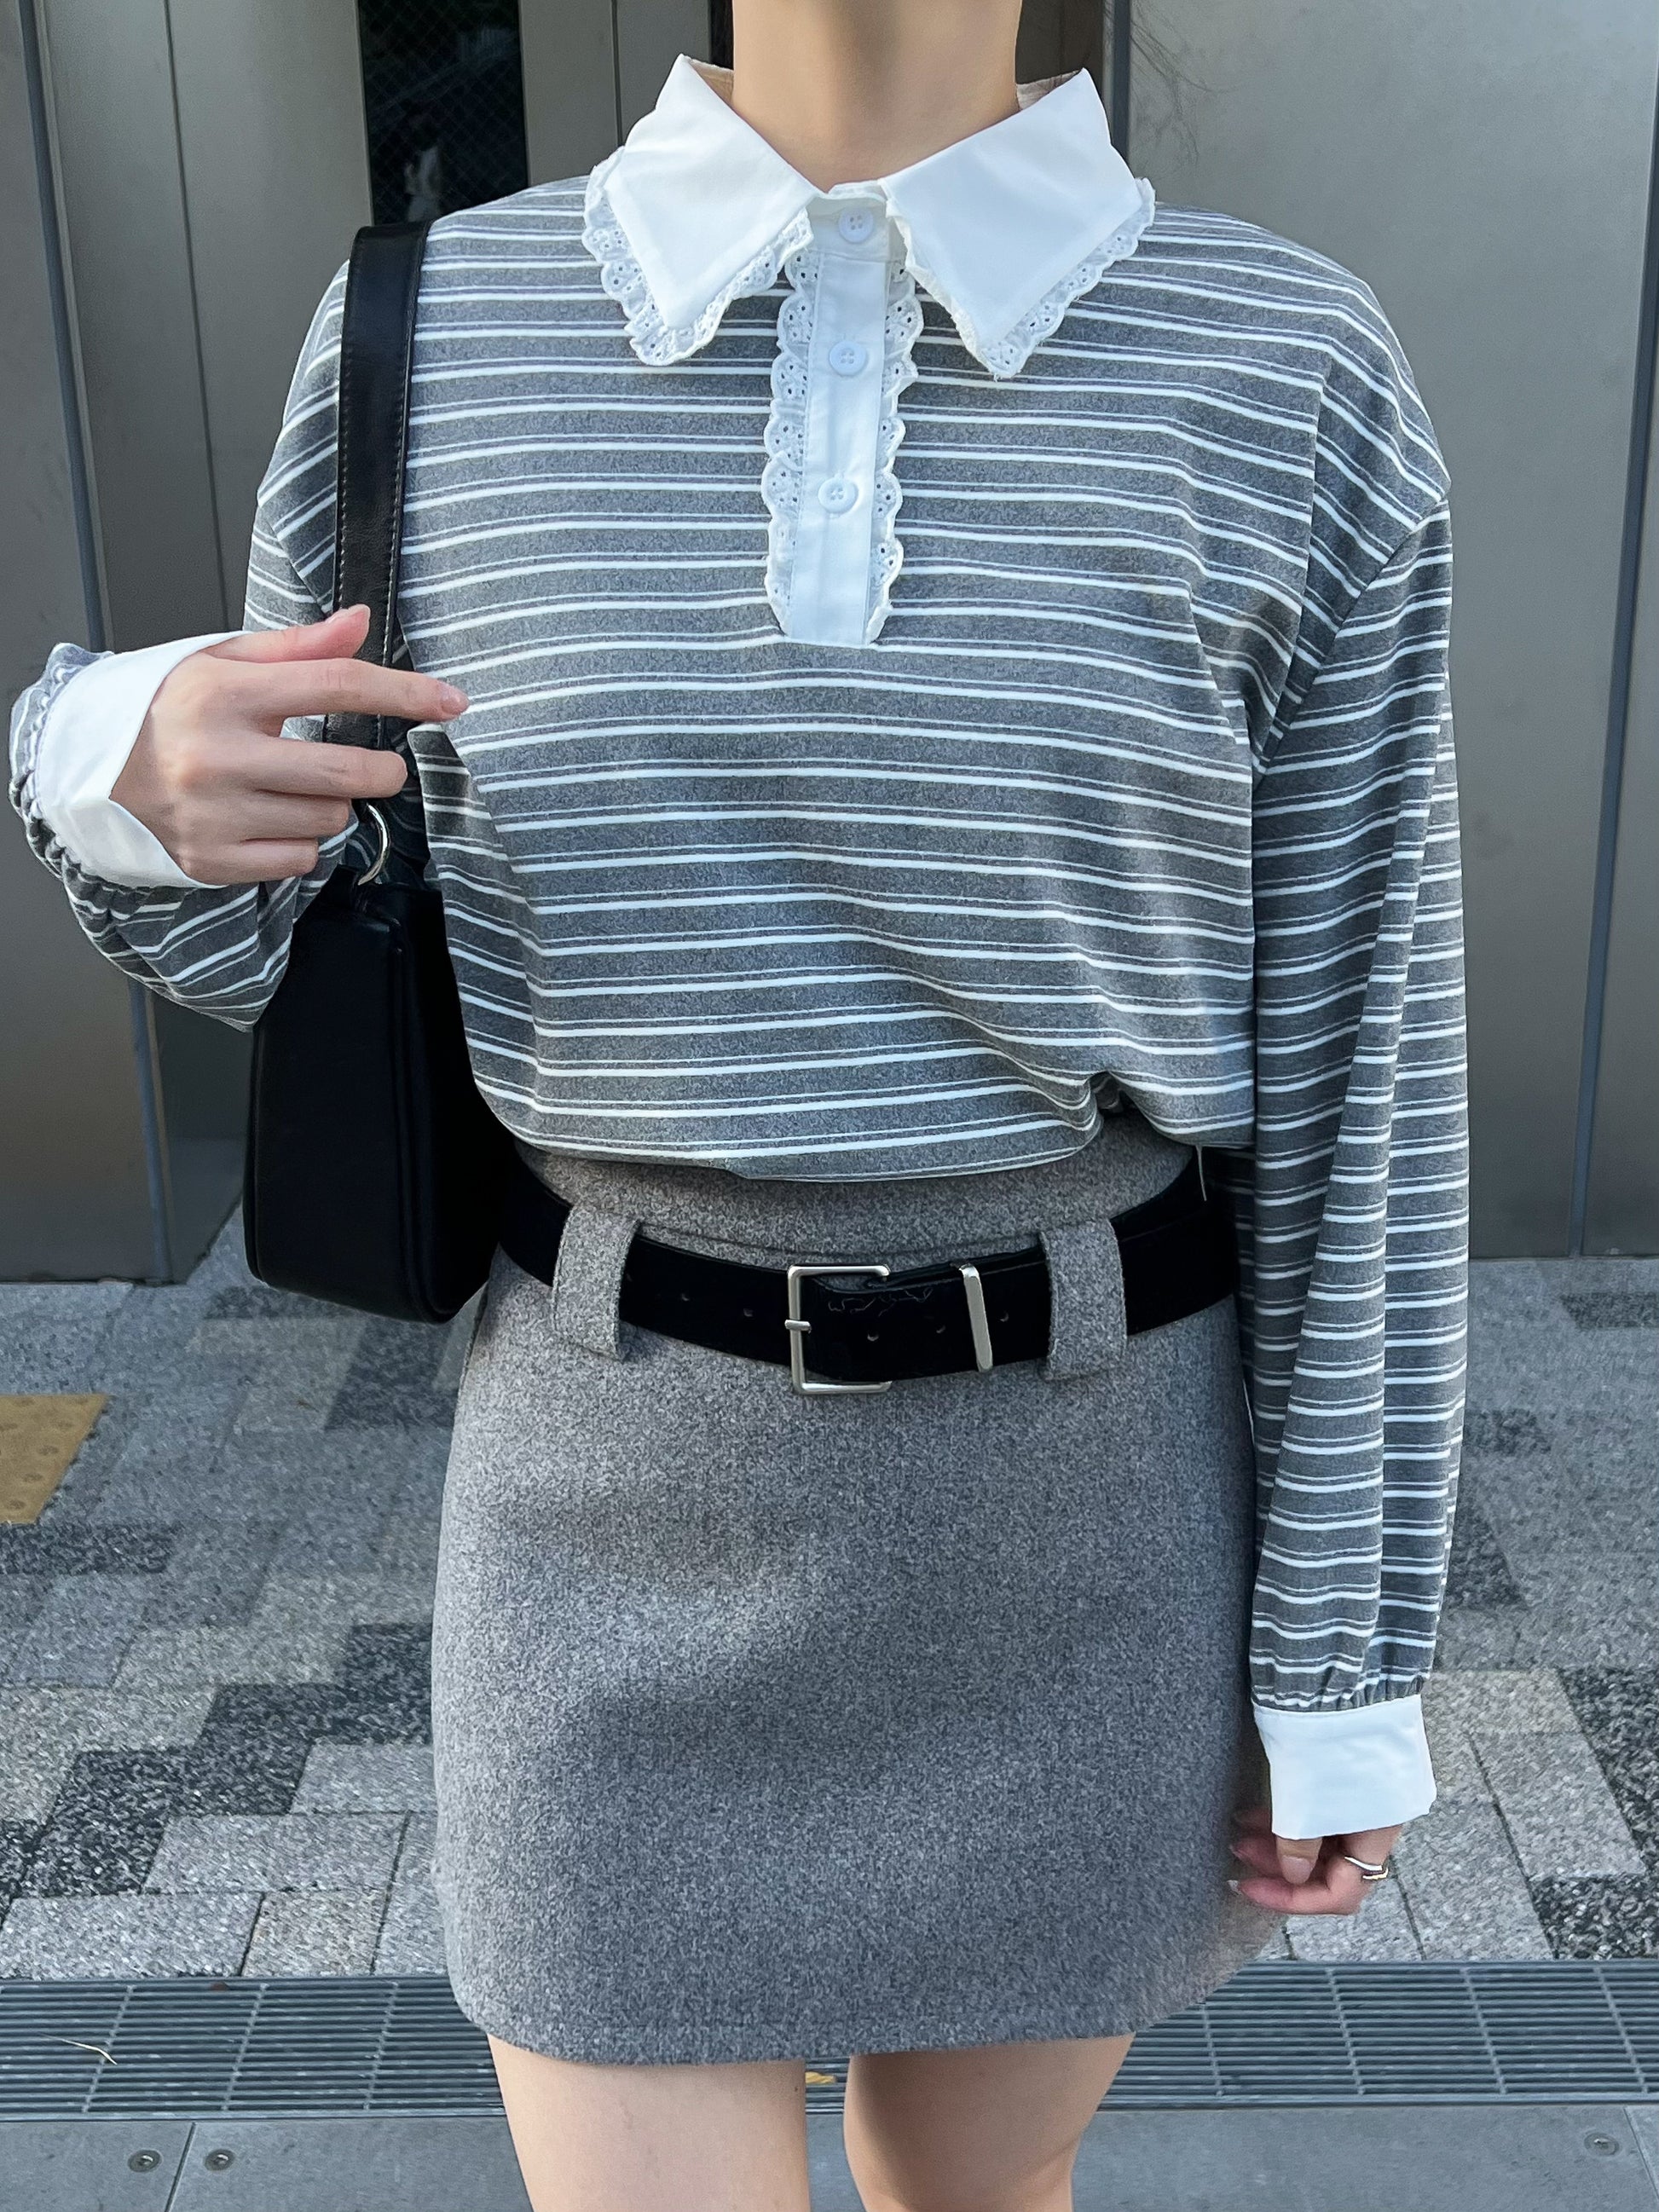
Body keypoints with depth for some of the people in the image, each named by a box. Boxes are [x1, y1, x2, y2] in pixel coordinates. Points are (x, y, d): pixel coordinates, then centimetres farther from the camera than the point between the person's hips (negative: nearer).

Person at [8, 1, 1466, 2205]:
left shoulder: (1301, 376, -9)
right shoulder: (432, 339, -6)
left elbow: (1356, 1071, -5)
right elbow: (294, 959, 5)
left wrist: (1349, 1665, 0)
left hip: (1085, 1501, 1)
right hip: (634, 1511, 0)